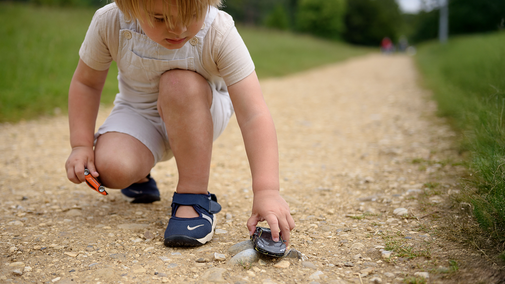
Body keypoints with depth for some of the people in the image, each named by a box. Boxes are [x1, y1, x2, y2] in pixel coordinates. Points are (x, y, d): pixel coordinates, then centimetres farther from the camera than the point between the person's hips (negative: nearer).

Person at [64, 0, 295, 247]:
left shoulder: (219, 33, -30)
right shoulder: (109, 24, -23)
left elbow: (253, 114, -36)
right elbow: (86, 83, -4)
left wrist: (266, 191, -45)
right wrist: (81, 146, -15)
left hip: (199, 118, -2)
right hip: (139, 113, 2)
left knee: (180, 82, -36)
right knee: (111, 167, -28)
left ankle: (194, 199, -25)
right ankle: (139, 179, 12)